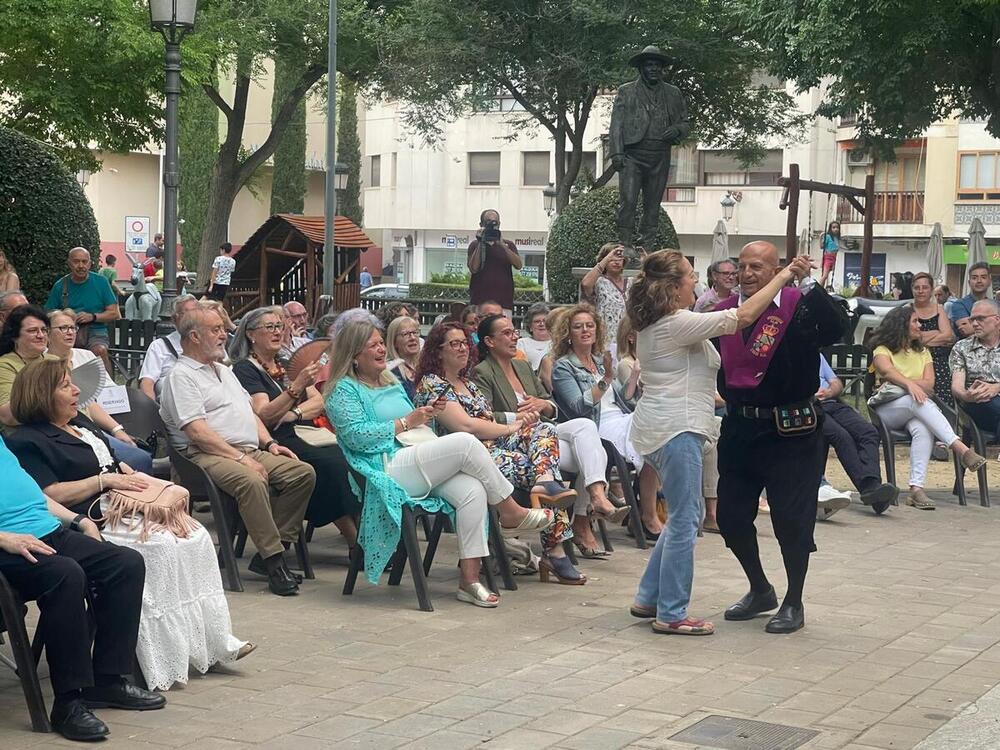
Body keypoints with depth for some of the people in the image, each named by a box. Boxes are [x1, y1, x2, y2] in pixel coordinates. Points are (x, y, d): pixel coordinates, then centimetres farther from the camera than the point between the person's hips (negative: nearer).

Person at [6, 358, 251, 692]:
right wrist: (106, 480, -14)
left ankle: (209, 639, -12)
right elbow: (51, 495, -16)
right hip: (91, 519, -9)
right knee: (160, 546, -29)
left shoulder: (80, 422, 22)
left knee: (195, 535, -10)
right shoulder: (27, 442, -5)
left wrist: (127, 472, 6)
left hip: (120, 502, 9)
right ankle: (166, 663, -26)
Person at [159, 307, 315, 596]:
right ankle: (274, 562, -31)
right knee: (252, 481, -37)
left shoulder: (225, 371, 27)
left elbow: (249, 412, 30)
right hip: (208, 455, -9)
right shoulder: (182, 375, -3)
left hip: (251, 451, 9)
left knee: (303, 472, -12)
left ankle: (267, 555, -12)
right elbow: (197, 432, -14)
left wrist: (269, 443, 10)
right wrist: (241, 458, -18)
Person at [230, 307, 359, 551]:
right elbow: (263, 415, -11)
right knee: (332, 464, -30)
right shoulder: (245, 369, 2)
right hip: (278, 441, -6)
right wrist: (297, 386, -22)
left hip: (304, 435, 6)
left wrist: (293, 414, -7)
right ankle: (357, 541, -27)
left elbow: (320, 402, 14)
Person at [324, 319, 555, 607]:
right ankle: (511, 513, -8)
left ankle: (469, 579, -23)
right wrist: (406, 423, -10)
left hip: (421, 469, 8)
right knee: (466, 442, -23)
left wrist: (427, 414, 9)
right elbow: (356, 435, -13)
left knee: (473, 490, -22)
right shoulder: (343, 390, 3)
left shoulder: (392, 385, 28)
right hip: (387, 471, -8)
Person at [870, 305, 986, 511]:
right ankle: (960, 448, -48)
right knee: (918, 401, -36)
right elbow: (887, 372, -15)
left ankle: (916, 489, -46)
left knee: (923, 429, -35)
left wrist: (896, 381, -7)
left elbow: (929, 384, 6)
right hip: (887, 411, -3)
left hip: (915, 411, 3)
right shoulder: (882, 351, 9)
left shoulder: (922, 352, 23)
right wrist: (910, 384, -34)